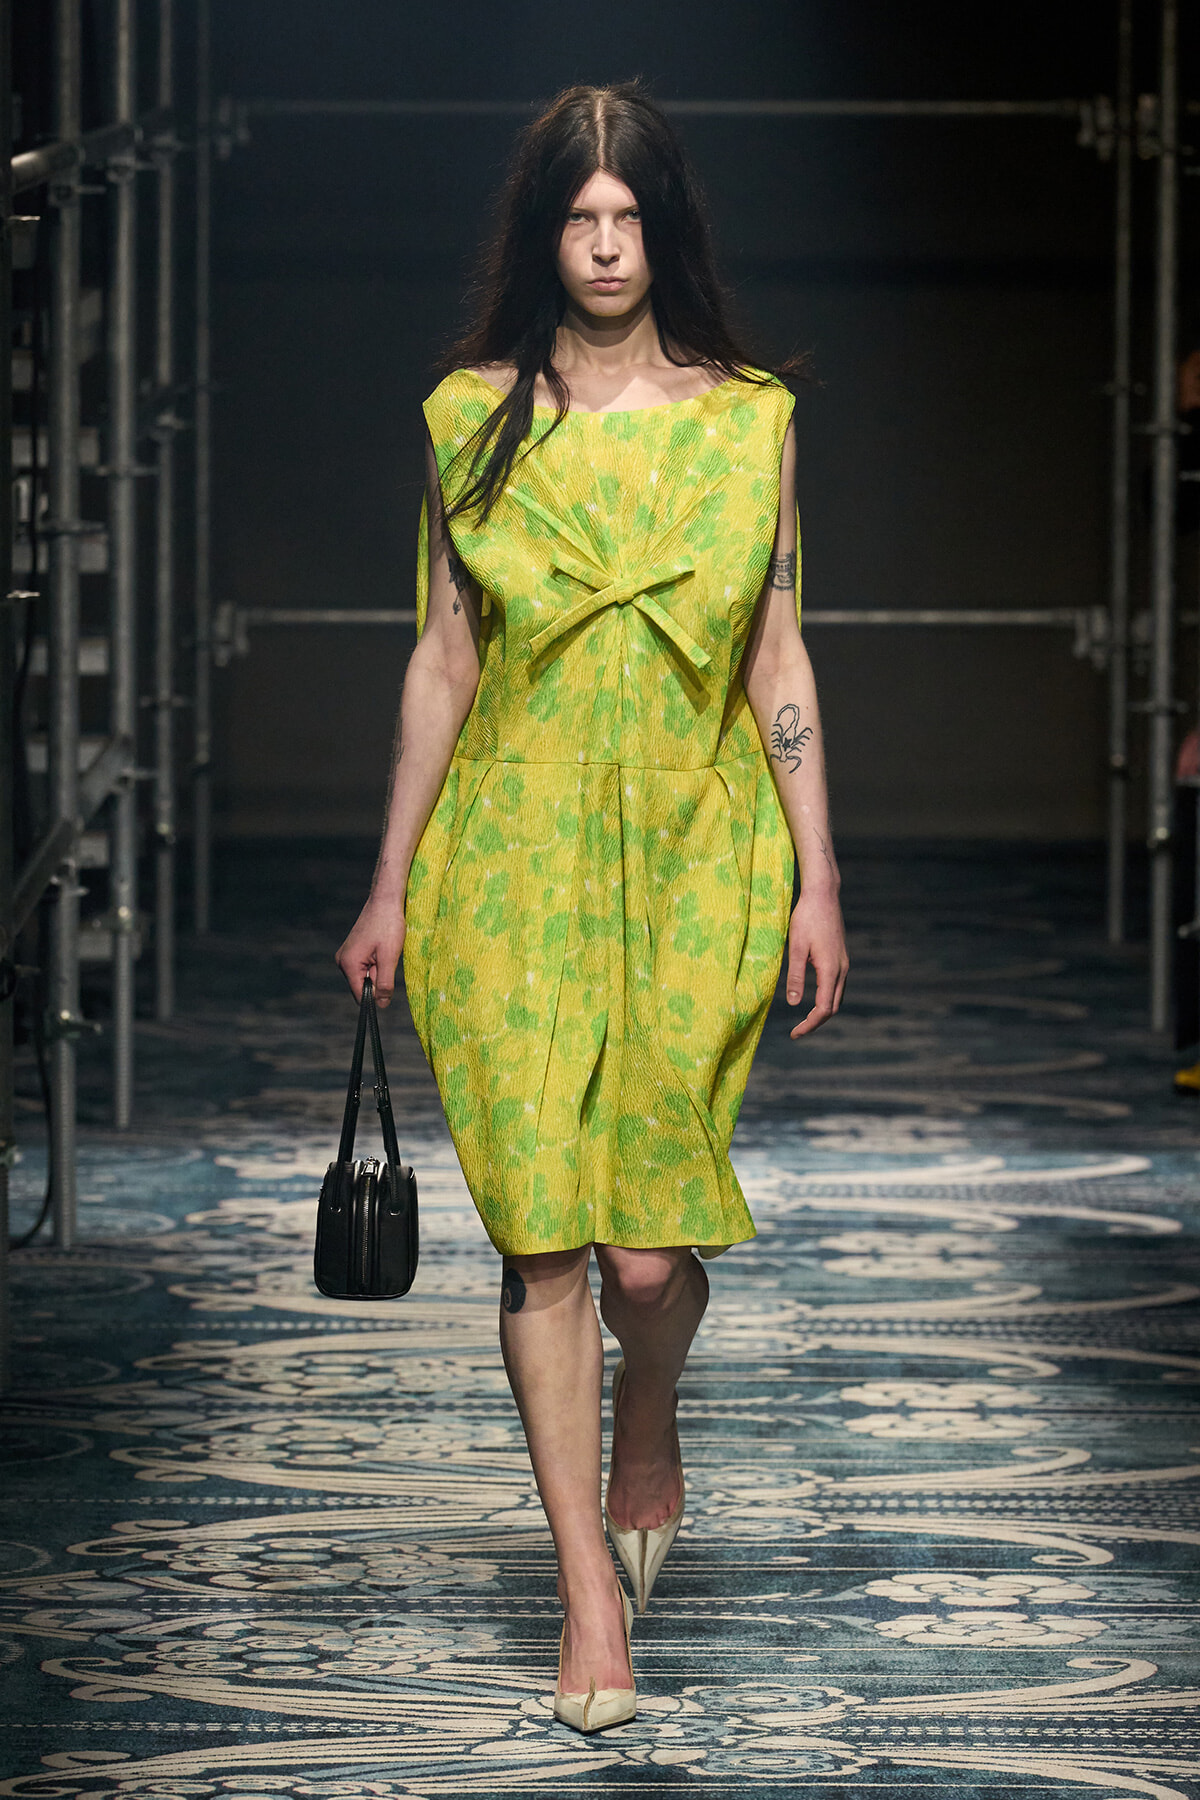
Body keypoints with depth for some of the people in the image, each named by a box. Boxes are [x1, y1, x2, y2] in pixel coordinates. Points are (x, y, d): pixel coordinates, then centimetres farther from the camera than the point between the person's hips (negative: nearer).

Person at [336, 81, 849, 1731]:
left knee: (651, 1238, -4)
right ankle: (591, 1592, 4)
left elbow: (777, 656, 6)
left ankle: (646, 1438, 31)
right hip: (514, 858, 0)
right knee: (544, 1232, -4)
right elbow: (443, 657, 8)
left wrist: (816, 879, 2)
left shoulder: (749, 420, 4)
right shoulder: (472, 417, 4)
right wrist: (392, 885, 8)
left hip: (694, 858, 0)